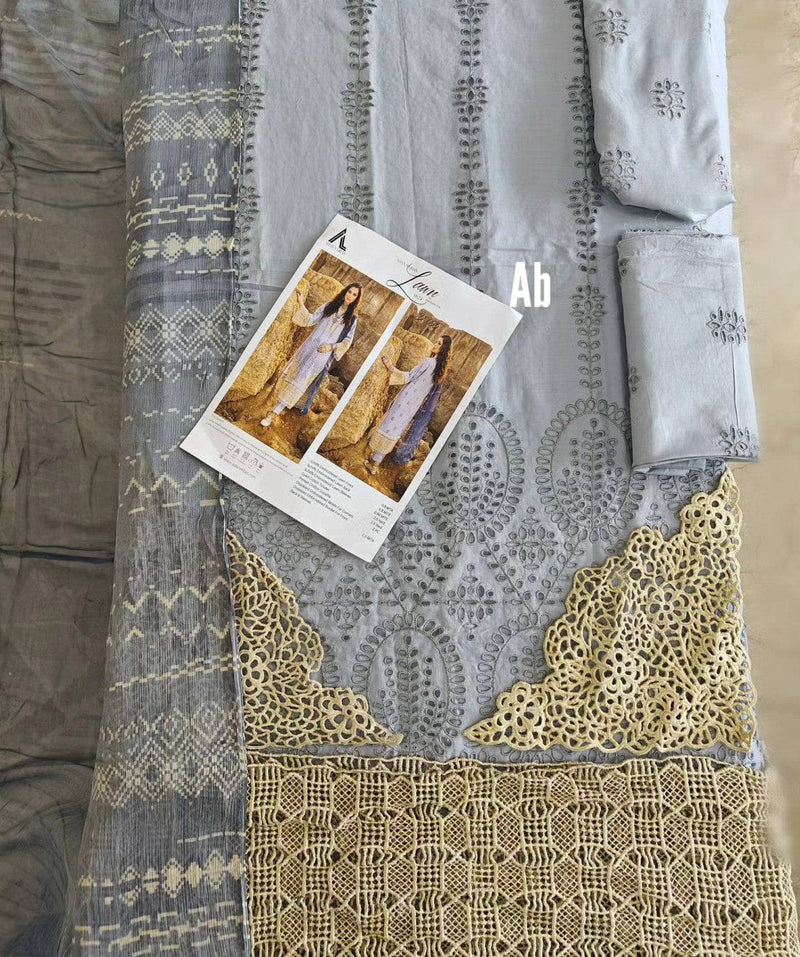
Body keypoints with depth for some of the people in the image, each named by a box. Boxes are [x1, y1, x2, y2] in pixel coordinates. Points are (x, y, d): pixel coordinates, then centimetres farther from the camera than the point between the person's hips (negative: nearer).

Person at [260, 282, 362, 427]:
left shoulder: (352, 318, 3)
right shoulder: (329, 306, 8)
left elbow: (347, 341, 1)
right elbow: (310, 320, 8)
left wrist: (332, 346, -15)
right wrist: (301, 305, -4)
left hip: (324, 354, -3)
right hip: (310, 347, 3)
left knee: (301, 380, -8)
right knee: (293, 374, 0)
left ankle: (275, 413, -9)